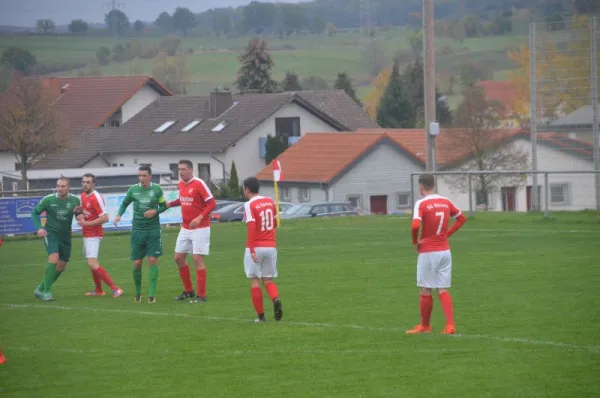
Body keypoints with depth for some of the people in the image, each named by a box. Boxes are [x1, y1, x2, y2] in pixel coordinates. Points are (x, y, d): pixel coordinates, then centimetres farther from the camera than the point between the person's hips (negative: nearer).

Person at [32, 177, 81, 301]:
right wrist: (39, 228, -14)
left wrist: (79, 212, -18)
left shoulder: (75, 200, -4)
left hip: (65, 236, 4)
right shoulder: (48, 200, -10)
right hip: (51, 234, -4)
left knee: (61, 267, 6)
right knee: (54, 258, -26)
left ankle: (41, 289, 25)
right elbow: (35, 213, 1)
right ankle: (47, 291, -18)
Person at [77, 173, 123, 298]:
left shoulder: (96, 198, -20)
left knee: (92, 264, -18)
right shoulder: (83, 195, 8)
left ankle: (115, 289, -18)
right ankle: (98, 290, 34)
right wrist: (80, 215, 2)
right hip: (87, 234, 10)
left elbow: (105, 218, -23)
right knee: (91, 263, 19)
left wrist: (87, 223, -22)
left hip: (93, 235, -10)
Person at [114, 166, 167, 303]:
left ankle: (152, 294, -2)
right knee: (137, 263, 1)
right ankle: (138, 292, 20)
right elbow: (125, 203, 14)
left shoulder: (156, 189, -4)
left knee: (153, 260, -8)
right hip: (137, 230, 1)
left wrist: (155, 211, -14)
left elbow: (163, 206, 6)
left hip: (153, 230, -1)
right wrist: (119, 215, -3)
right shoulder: (133, 189, -1)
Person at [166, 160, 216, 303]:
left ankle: (201, 295, -2)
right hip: (185, 229, 8)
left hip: (200, 228, -8)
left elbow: (212, 204, -16)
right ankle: (188, 291, 23)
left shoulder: (199, 184, -16)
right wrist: (170, 204, 7)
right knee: (178, 258, 9)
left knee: (197, 259, -9)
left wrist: (200, 217, -27)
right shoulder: (181, 184, 6)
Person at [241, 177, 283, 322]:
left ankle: (261, 315, 3)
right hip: (271, 246, 5)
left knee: (254, 281, 5)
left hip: (256, 247, -5)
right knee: (268, 279, 13)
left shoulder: (249, 205, -10)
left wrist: (251, 249, -20)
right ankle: (276, 299, -18)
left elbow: (252, 227, -19)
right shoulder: (270, 201, 8)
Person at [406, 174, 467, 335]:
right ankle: (450, 325, -6)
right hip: (445, 251, 5)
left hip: (428, 253, -5)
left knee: (425, 290, 8)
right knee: (443, 290, 7)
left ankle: (425, 326, 19)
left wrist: (415, 242, -9)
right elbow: (462, 218, 17)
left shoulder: (421, 204, -13)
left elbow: (415, 225, -26)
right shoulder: (446, 202, 6)